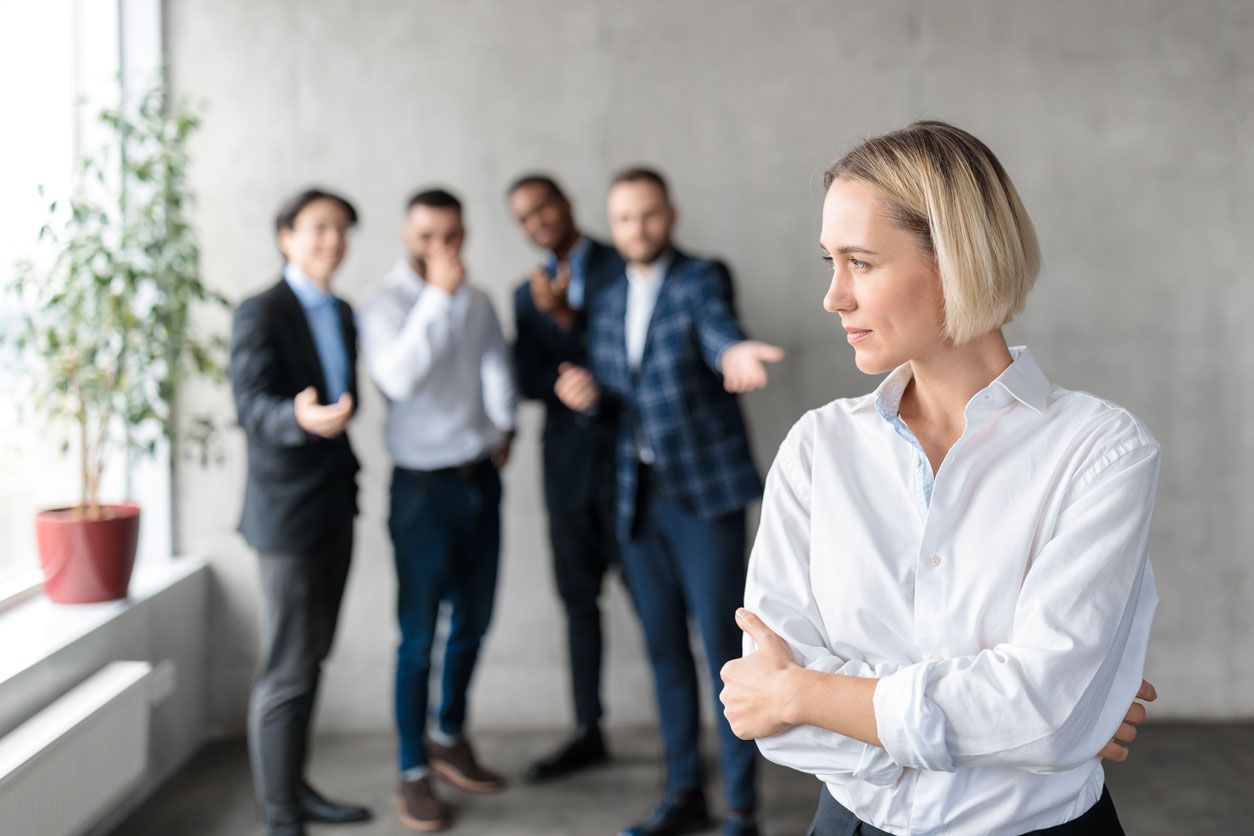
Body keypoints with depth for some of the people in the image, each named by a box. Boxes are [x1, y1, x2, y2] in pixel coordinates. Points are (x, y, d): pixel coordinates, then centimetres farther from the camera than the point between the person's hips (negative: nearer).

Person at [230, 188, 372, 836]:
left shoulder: (341, 314, 12)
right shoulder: (261, 314, -12)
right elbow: (252, 405, -23)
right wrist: (301, 418, -42)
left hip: (335, 507, 8)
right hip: (287, 511, -8)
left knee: (311, 659, 16)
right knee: (289, 672, -4)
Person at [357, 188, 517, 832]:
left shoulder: (478, 303, 6)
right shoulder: (385, 307, -11)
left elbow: (496, 368, 11)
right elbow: (397, 376, -28)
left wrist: (503, 428, -1)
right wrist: (437, 295, -29)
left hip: (480, 477, 6)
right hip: (423, 484, -5)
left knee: (472, 621, 15)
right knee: (419, 632, -1)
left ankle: (450, 738, 34)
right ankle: (414, 772, 11)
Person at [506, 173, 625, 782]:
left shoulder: (624, 268, -2)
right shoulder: (528, 294, 13)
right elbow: (530, 382, 3)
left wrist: (567, 318, -17)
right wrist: (578, 382, -12)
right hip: (568, 464, 5)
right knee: (578, 600, 11)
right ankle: (588, 733, 21)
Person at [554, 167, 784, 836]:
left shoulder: (701, 278, -7)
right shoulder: (609, 303, 12)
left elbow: (716, 324, -30)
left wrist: (733, 351, -54)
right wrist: (589, 393, -7)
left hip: (705, 491, -6)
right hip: (639, 497, 6)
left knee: (722, 647, -3)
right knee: (665, 649, 12)